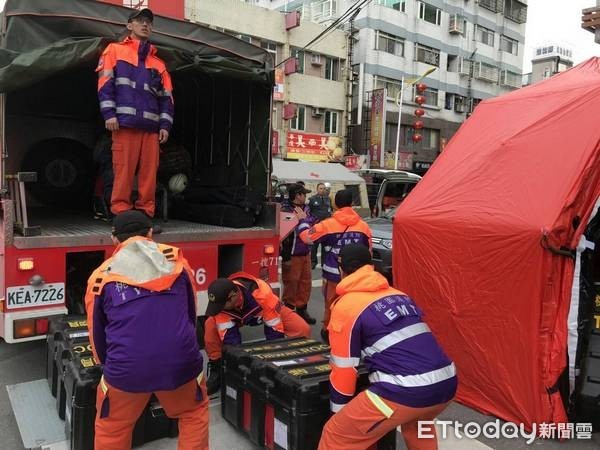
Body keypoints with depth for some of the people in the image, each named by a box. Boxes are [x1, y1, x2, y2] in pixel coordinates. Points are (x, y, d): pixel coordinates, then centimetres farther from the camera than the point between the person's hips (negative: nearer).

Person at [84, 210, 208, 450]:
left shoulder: (101, 276, 8)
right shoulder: (175, 258, 9)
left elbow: (96, 332, 19)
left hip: (127, 368, 1)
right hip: (181, 361, 0)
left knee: (111, 430, 27)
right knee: (195, 413, 28)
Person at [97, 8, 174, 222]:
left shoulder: (158, 63, 23)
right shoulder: (115, 50, 14)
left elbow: (166, 97, 17)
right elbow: (105, 83, 3)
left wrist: (165, 124, 5)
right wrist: (109, 113, -9)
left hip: (151, 126, 4)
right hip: (125, 123, -3)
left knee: (149, 172, -1)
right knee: (124, 170, -7)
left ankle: (146, 214, 6)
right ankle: (120, 214, -2)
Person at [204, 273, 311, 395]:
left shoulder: (262, 293, -44)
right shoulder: (221, 299, -34)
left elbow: (275, 329, -33)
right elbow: (228, 334, -26)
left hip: (270, 312, -2)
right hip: (237, 315, 2)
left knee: (302, 330, -24)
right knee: (210, 327, -26)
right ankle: (216, 368, -3)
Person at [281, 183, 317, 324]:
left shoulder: (305, 208, 9)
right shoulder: (286, 211, -17)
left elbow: (311, 226, 19)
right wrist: (286, 257, -19)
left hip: (305, 253, 8)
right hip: (293, 255, -8)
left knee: (306, 282, 13)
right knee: (291, 283, 2)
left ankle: (301, 310, 28)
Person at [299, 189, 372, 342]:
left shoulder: (328, 224, -9)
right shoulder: (363, 226, 1)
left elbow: (306, 236, -2)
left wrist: (303, 220, 13)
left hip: (333, 274, -2)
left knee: (331, 305, 14)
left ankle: (328, 332, 26)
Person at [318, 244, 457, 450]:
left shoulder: (345, 307, 2)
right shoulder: (400, 296, 19)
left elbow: (343, 370, 6)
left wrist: (339, 412, 21)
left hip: (405, 392, -7)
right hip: (445, 384, 7)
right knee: (415, 422, 38)